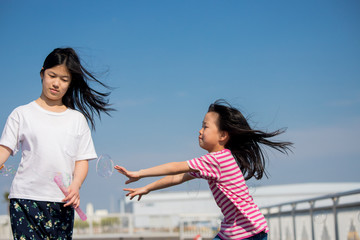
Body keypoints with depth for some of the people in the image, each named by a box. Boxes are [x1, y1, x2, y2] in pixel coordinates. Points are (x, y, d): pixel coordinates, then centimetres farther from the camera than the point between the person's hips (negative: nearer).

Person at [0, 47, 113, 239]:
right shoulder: (22, 114, 9)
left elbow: (82, 160, 9)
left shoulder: (77, 119, 14)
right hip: (25, 199, -2)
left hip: (61, 203, 2)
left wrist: (75, 185, -10)